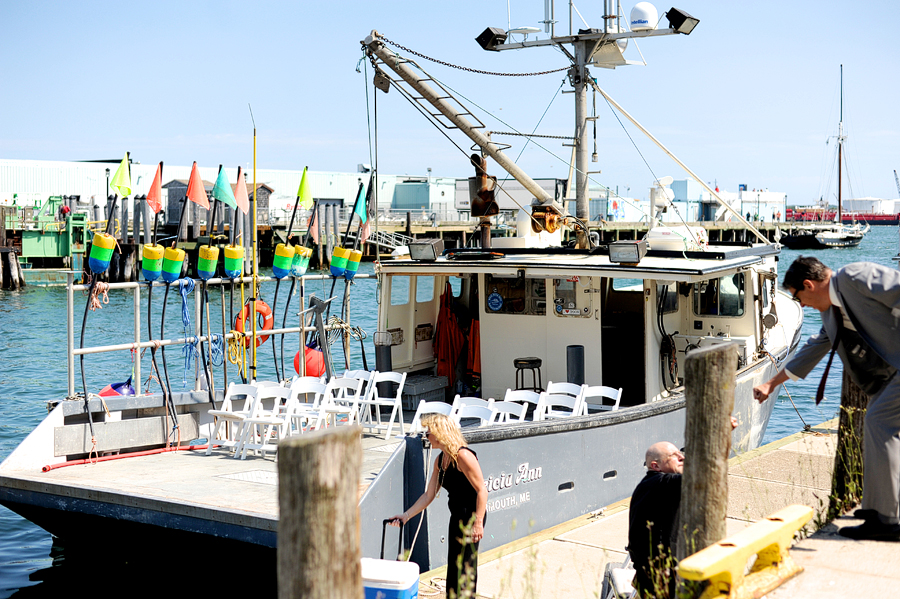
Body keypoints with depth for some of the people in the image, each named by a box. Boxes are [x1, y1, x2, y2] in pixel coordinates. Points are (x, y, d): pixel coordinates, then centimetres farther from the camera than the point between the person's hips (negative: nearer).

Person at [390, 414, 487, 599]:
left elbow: (482, 491, -21)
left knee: (465, 565, -6)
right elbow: (429, 495, 12)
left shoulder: (463, 456, -19)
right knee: (453, 566, 14)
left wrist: (478, 523, -25)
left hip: (472, 516, -9)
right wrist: (406, 515, 7)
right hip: (456, 517, 9)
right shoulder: (440, 460, 8)